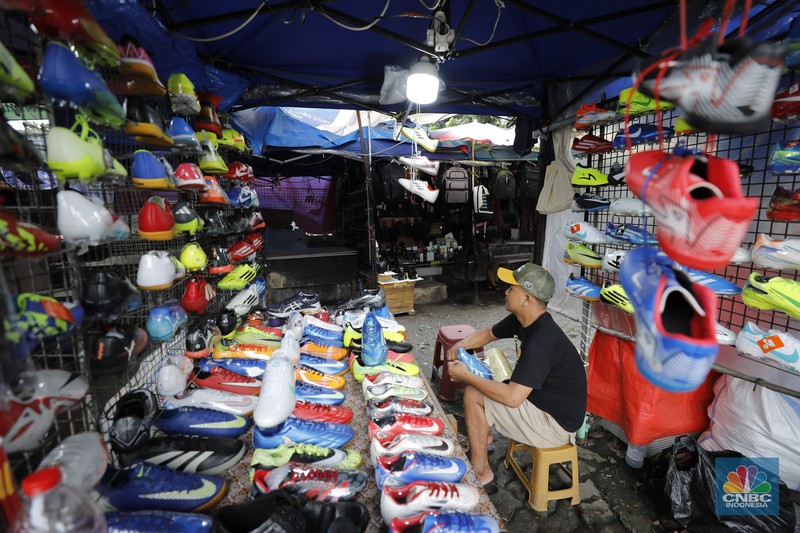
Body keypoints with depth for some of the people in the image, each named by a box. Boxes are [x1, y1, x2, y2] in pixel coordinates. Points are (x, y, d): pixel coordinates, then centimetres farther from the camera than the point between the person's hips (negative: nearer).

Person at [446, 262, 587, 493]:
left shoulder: (541, 342, -32)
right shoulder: (523, 320, -4)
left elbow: (512, 398, -35)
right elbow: (488, 333, 12)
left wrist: (467, 377, -25)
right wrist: (461, 345, -8)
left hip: (556, 424, -9)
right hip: (541, 399, 9)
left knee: (473, 395, -14)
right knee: (477, 386, 10)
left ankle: (482, 477, 2)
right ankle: (481, 440, 27)